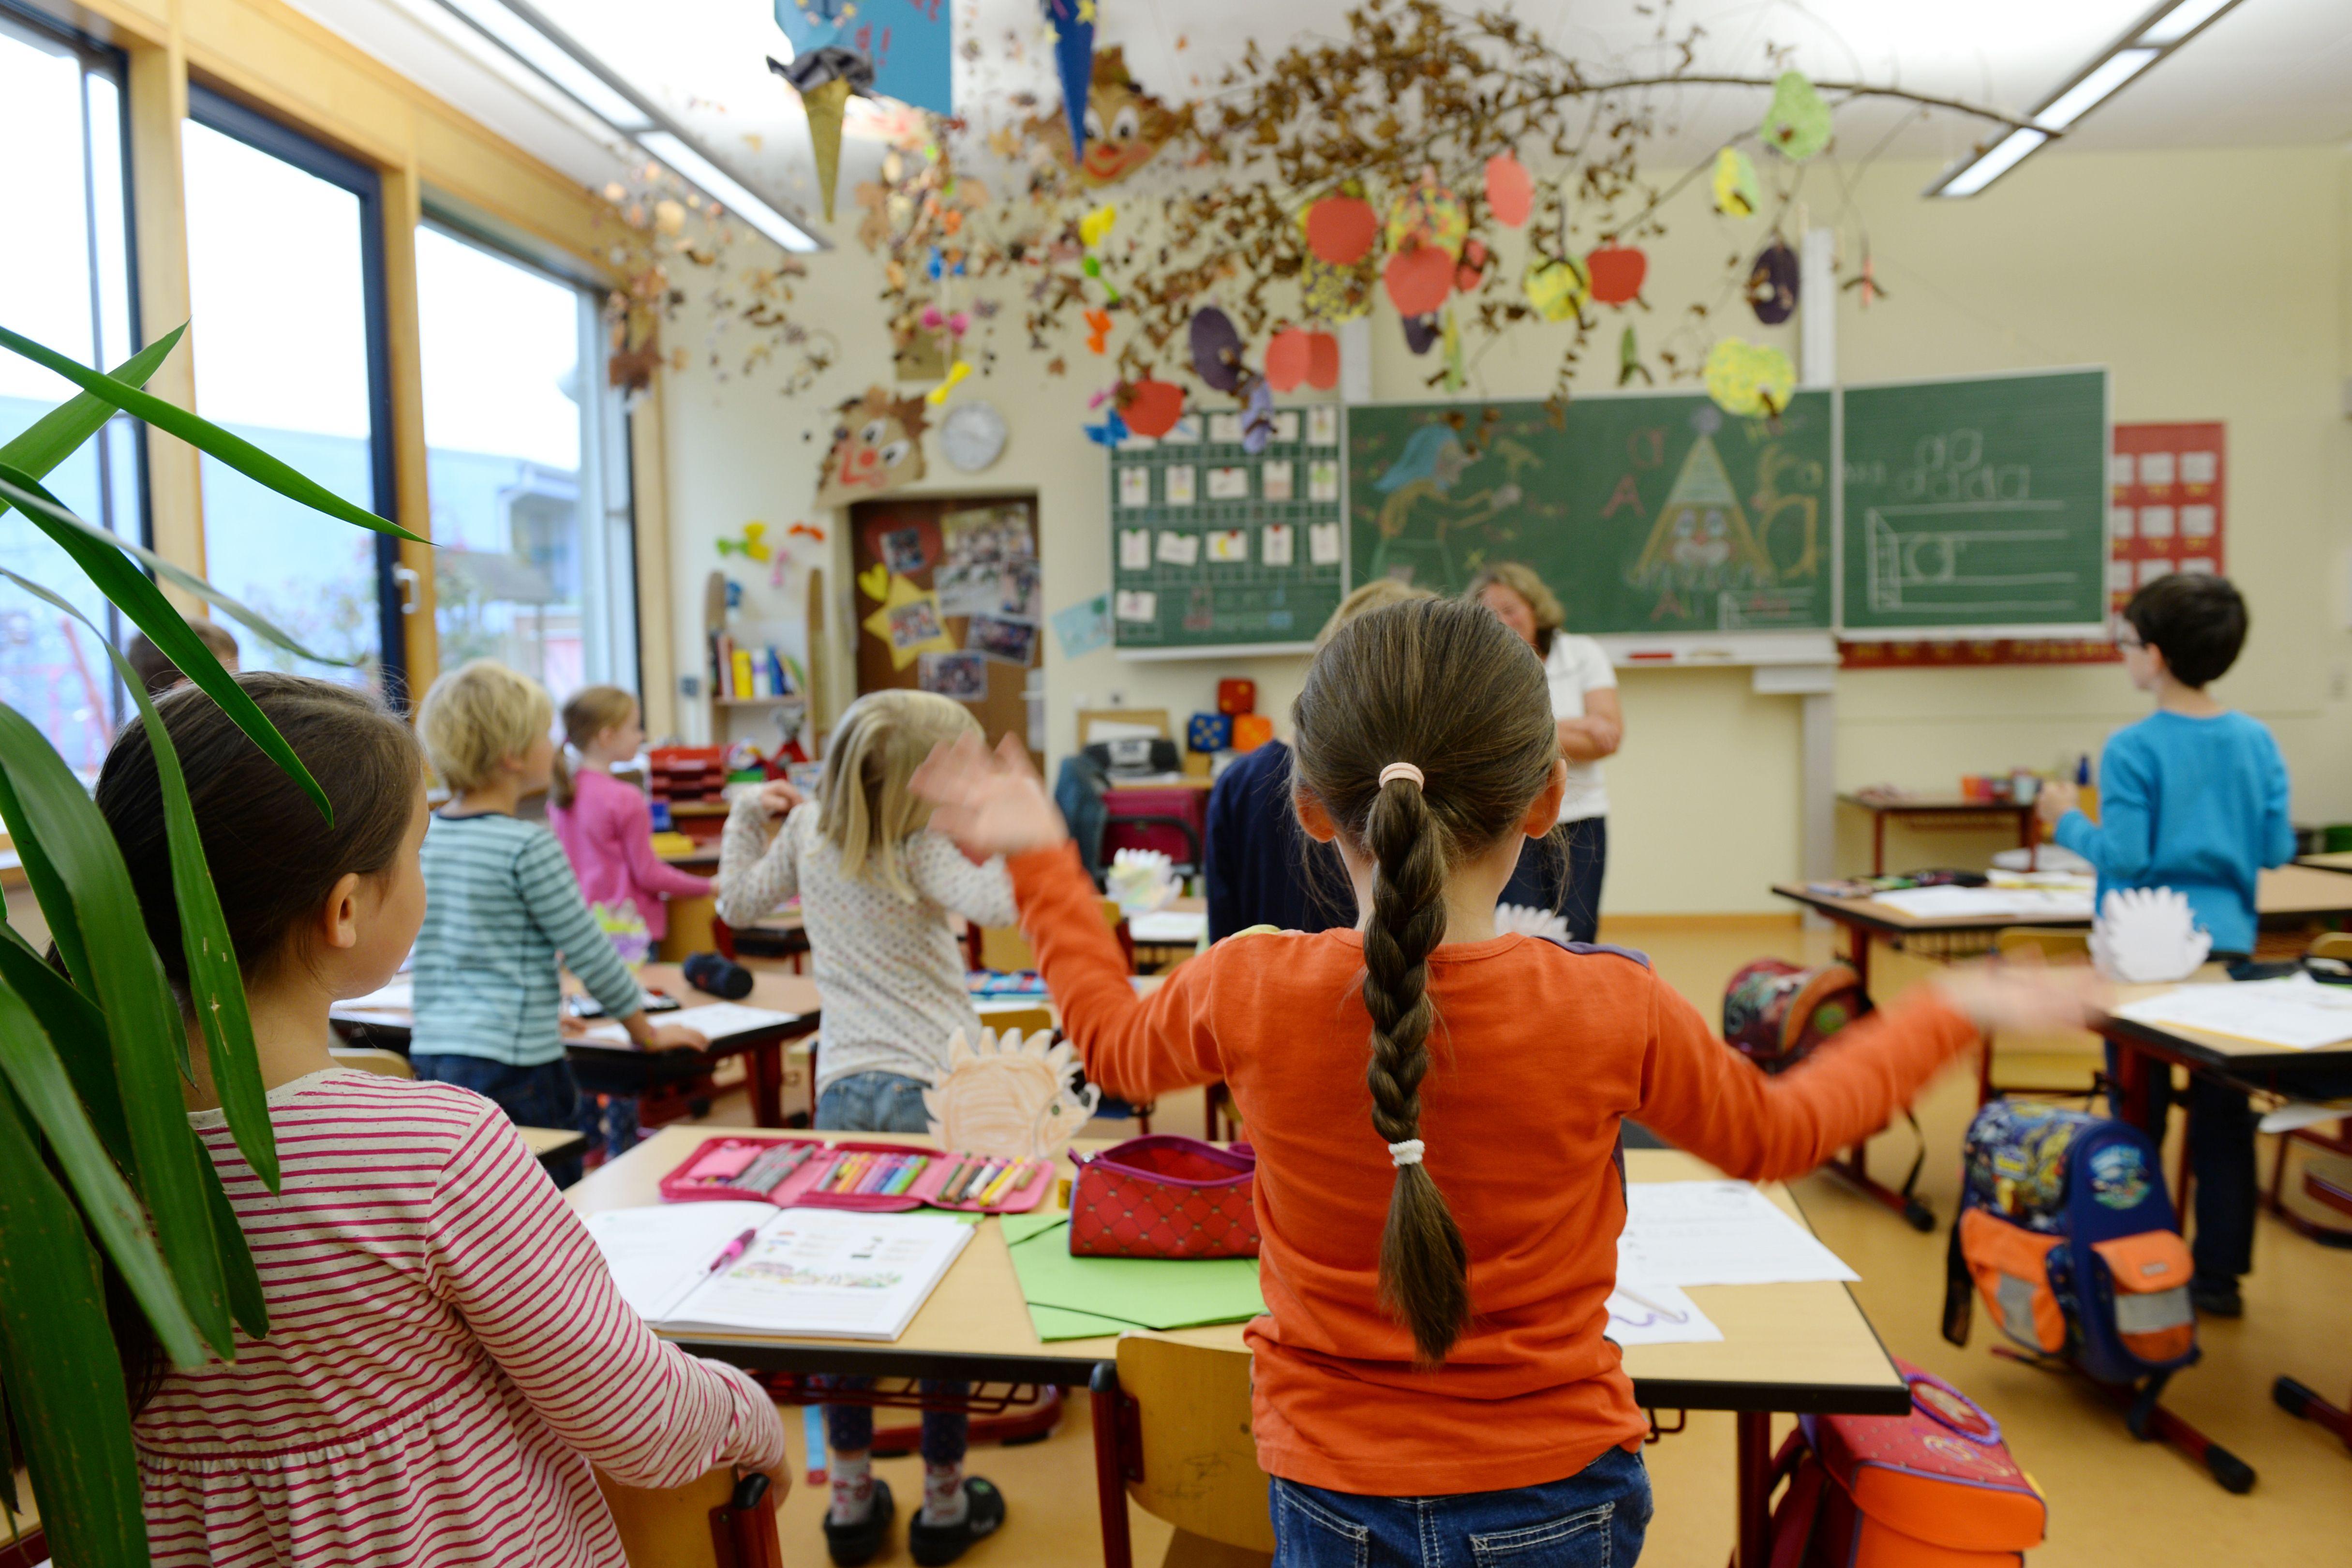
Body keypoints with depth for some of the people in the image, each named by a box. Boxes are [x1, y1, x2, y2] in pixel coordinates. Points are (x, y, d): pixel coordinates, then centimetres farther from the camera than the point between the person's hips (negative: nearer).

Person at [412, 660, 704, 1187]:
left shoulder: (422, 837, 8)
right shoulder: (529, 847, -14)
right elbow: (590, 954, -9)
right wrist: (648, 1034, 5)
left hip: (432, 1056, 8)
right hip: (512, 1066, -7)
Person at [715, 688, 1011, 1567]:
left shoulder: (809, 834, 5)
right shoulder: (920, 850, -12)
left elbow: (738, 904, 19)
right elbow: (997, 903, -30)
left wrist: (748, 817, 28)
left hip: (843, 1089, 5)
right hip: (933, 1090, -5)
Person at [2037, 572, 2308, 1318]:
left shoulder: (2133, 748, -12)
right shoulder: (2258, 741, 2)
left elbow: (2124, 855, -15)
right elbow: (2278, 849, 5)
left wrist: (2069, 822, 0)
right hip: (2229, 945, 4)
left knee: (2138, 1115, 7)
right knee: (2223, 1114, 11)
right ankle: (2218, 1275, 19)